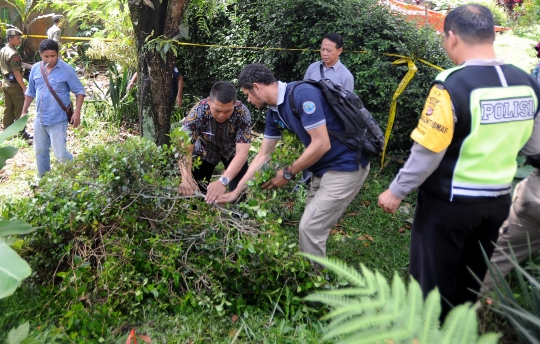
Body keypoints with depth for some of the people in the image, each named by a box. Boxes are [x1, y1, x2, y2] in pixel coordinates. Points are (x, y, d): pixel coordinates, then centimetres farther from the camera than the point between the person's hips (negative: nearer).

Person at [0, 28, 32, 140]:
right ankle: (22, 133, 4)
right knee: (20, 109, -1)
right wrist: (24, 88, -20)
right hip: (14, 84, -9)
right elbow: (17, 73, -22)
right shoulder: (13, 54, -20)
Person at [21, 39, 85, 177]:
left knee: (60, 154, -6)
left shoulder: (67, 70, -13)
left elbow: (80, 91, -7)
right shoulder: (35, 69, 2)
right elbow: (30, 92, 14)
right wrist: (24, 111, 14)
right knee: (40, 151, 16)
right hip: (39, 119, 6)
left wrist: (77, 112, -18)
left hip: (58, 120, -5)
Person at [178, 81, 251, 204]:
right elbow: (186, 149, -36)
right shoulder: (198, 112, -34)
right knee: (196, 190, -3)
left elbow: (242, 153, -40)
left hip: (233, 150, 0)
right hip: (205, 149, 0)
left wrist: (223, 181, -55)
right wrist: (186, 179, -54)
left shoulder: (242, 113, -35)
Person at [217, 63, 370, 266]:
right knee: (310, 224, 16)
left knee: (310, 228, -4)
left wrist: (288, 173, -11)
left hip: (346, 166, -9)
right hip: (324, 168, 9)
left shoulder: (302, 94, -23)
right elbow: (263, 155, 12)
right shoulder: (274, 113, 5)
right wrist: (236, 192, 14)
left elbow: (321, 144, -24)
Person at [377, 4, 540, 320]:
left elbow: (427, 152, -21)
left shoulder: (453, 84, -22)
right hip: (498, 200, 7)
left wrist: (397, 191, -9)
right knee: (470, 279, 23)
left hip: (449, 203, -6)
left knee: (433, 281, 12)